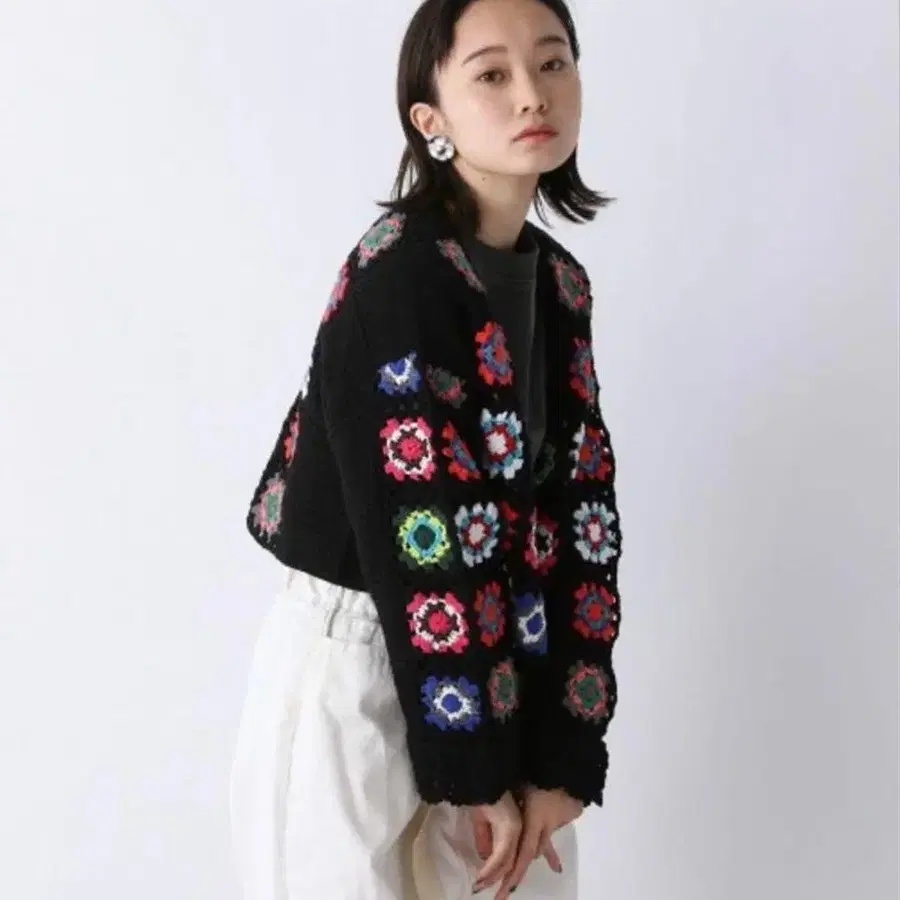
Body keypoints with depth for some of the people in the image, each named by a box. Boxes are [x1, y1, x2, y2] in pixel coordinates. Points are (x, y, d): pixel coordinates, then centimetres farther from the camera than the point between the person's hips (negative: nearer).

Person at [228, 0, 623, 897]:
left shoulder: (559, 282, 3)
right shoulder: (398, 274, -18)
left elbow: (580, 510, -2)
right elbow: (424, 534, -20)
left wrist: (560, 753, -6)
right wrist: (477, 768, -15)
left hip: (497, 670, 7)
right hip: (357, 669, -7)